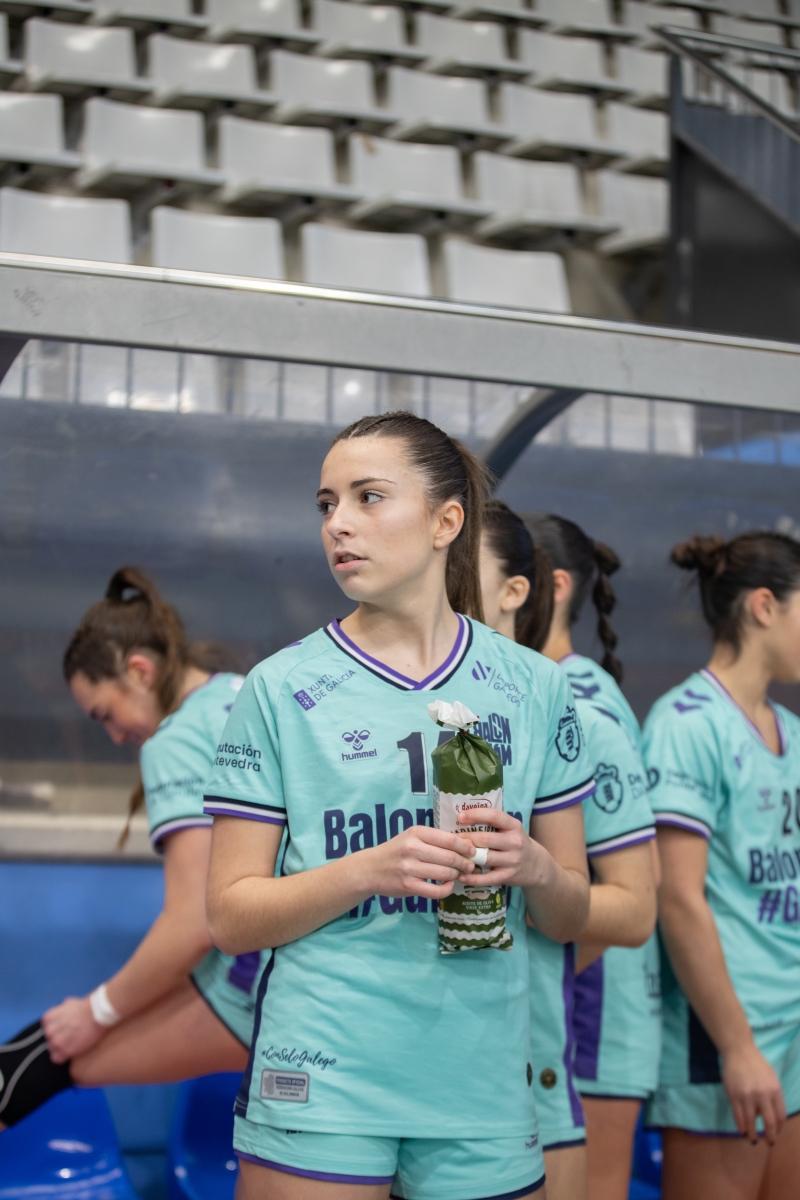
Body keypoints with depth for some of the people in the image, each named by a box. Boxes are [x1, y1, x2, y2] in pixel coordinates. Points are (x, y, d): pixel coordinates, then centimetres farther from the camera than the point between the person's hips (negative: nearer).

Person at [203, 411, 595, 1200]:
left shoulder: (534, 688, 7)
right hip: (321, 1087, -2)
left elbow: (569, 919, 11)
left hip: (483, 1090, 2)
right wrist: (369, 870, -17)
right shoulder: (281, 688, 0)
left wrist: (534, 868, -11)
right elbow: (230, 918, -2)